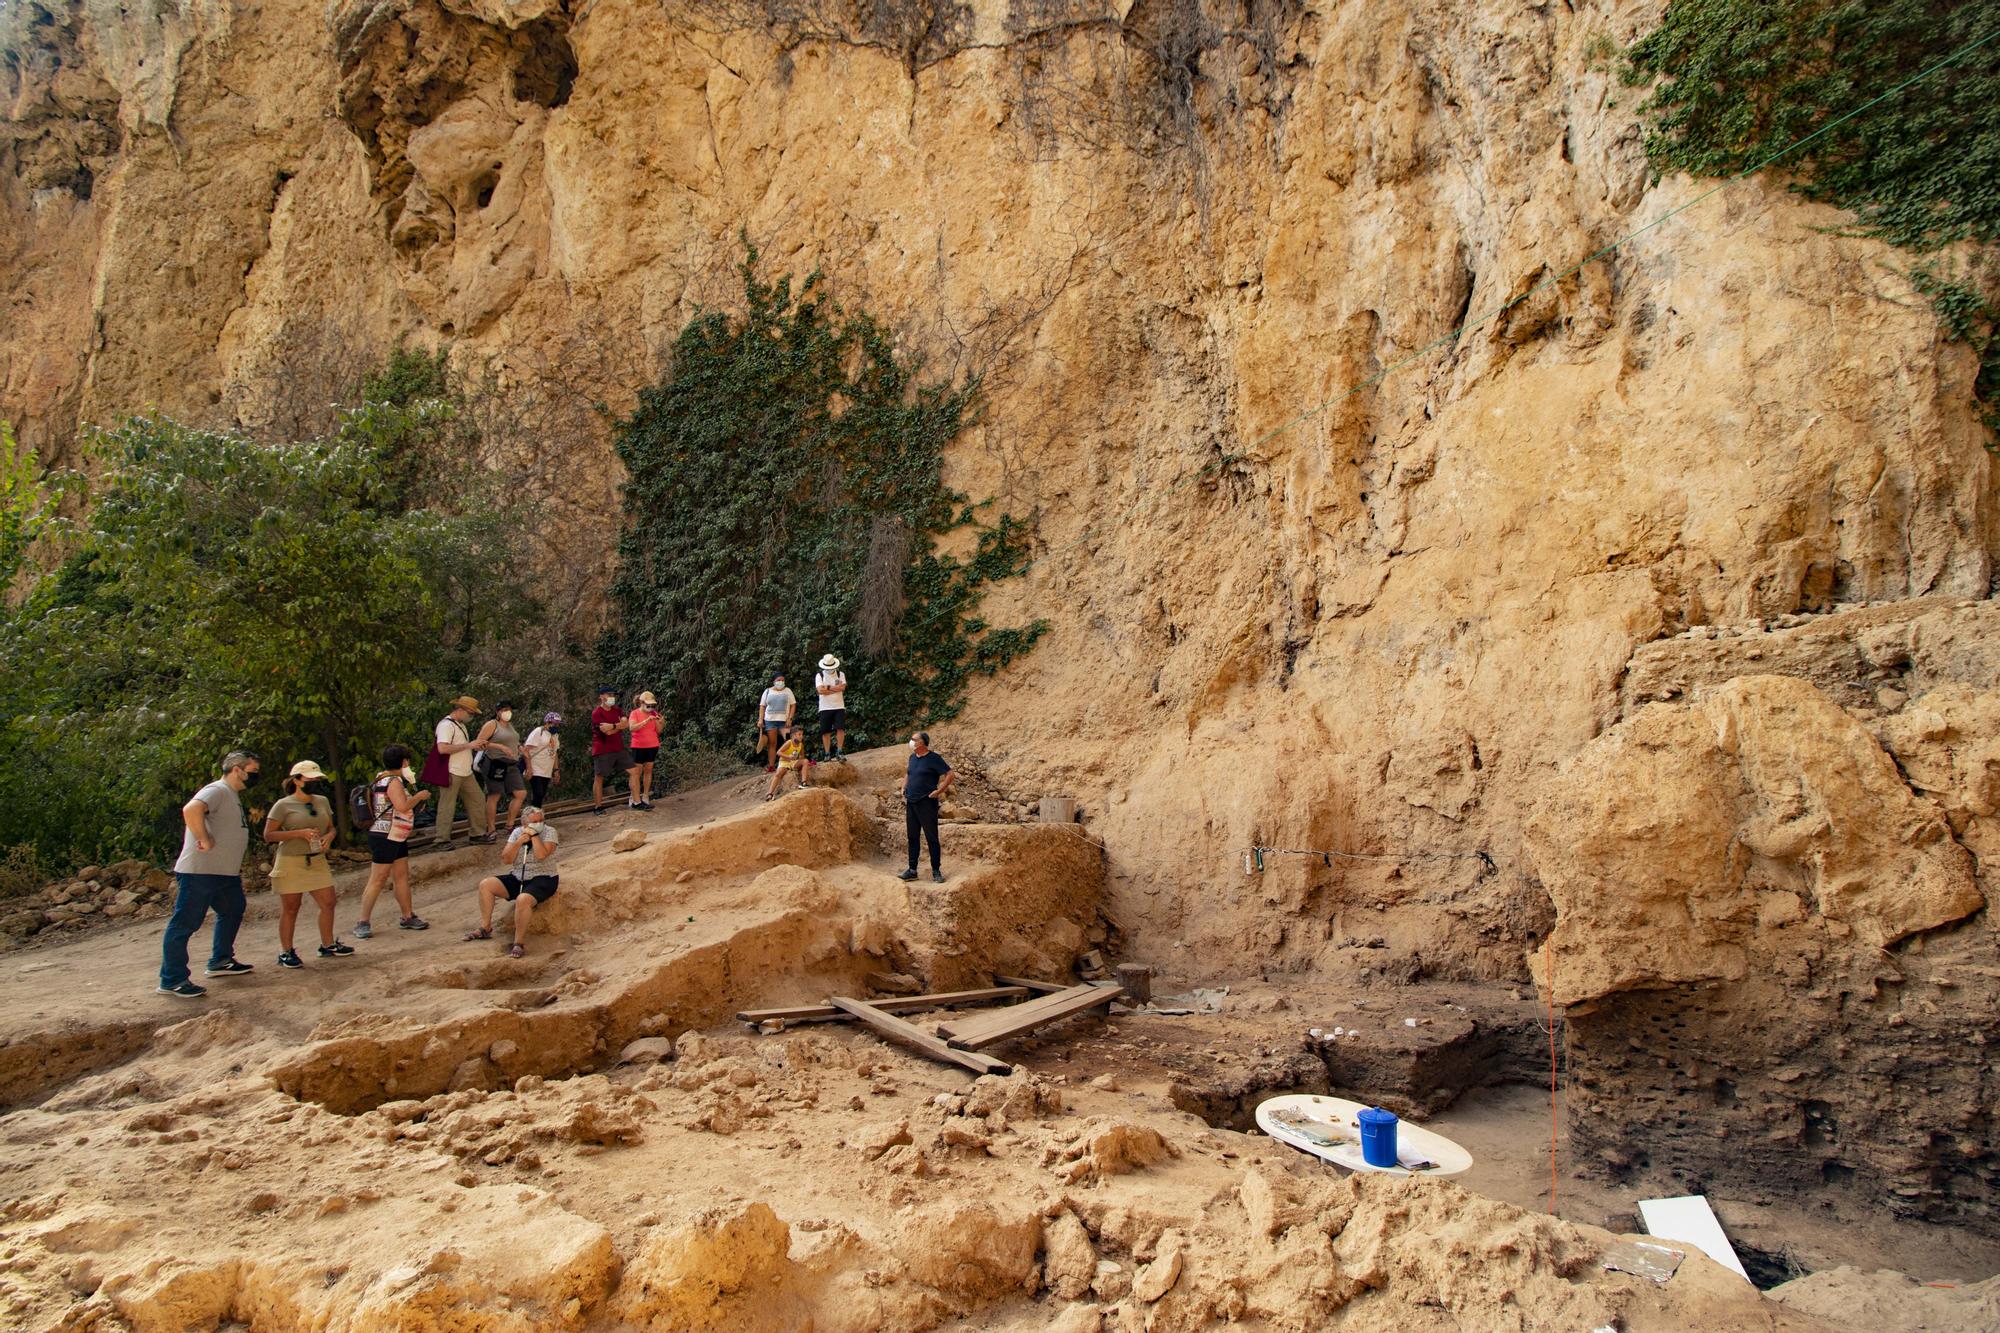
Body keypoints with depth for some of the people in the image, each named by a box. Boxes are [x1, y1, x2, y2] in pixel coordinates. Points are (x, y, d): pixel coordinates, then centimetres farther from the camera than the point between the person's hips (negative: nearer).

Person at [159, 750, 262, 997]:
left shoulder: (234, 796, 17)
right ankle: (172, 980, 0)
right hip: (199, 872, -11)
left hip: (226, 873, 11)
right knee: (185, 923, -4)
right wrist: (205, 840, -28)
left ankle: (221, 962, 35)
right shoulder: (217, 791, -15)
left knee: (232, 913, 23)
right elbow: (191, 809, -35)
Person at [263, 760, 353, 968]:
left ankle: (328, 945, 20)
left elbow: (331, 827, 19)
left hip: (317, 861, 6)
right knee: (290, 908, 2)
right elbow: (268, 835, -10)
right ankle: (286, 952, 12)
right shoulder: (283, 806, -8)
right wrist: (300, 833, -20)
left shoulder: (322, 802, 9)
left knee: (328, 903, 6)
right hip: (291, 863, -6)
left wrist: (329, 836, -5)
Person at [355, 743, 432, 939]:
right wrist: (419, 796, -14)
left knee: (402, 876, 12)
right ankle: (363, 923, -1)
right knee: (378, 880, -6)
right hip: (385, 837, -10)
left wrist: (411, 789, 17)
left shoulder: (382, 779, 15)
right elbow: (402, 806, -29)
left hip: (397, 838, 10)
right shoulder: (394, 782, -17)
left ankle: (408, 917, 19)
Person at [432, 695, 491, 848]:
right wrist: (468, 745, -23)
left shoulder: (461, 725, 17)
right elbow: (442, 748, -26)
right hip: (451, 773, -10)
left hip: (466, 773, 10)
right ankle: (443, 841, 5)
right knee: (447, 807, -3)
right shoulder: (446, 725, -14)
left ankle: (477, 834, 21)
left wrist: (476, 746, 7)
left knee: (478, 799, 11)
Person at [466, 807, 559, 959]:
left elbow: (541, 855, -24)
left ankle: (519, 943, -23)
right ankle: (485, 928, 1)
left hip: (542, 879, -6)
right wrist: (520, 841, -13)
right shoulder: (517, 832, 6)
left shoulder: (549, 832, -7)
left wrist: (534, 834, -19)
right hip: (518, 878, 6)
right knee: (485, 885, -8)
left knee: (523, 899, -35)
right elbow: (506, 860, -1)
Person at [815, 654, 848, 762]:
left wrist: (828, 687, -10)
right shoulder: (819, 676, 3)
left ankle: (839, 752, -5)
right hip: (825, 708, 0)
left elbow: (842, 687, -10)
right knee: (826, 732, 2)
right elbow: (820, 690, -13)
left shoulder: (840, 674, 7)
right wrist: (836, 689, -9)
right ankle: (827, 754, 9)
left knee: (840, 729, -9)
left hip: (839, 707, 0)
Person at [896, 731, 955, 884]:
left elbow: (950, 775, -15)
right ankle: (912, 870, 19)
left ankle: (936, 871, 6)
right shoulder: (912, 757, 11)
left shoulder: (934, 758, -11)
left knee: (932, 838, -1)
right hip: (911, 803, 7)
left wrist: (938, 792, -16)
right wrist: (904, 788, 15)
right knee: (912, 838, 11)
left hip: (926, 803, -7)